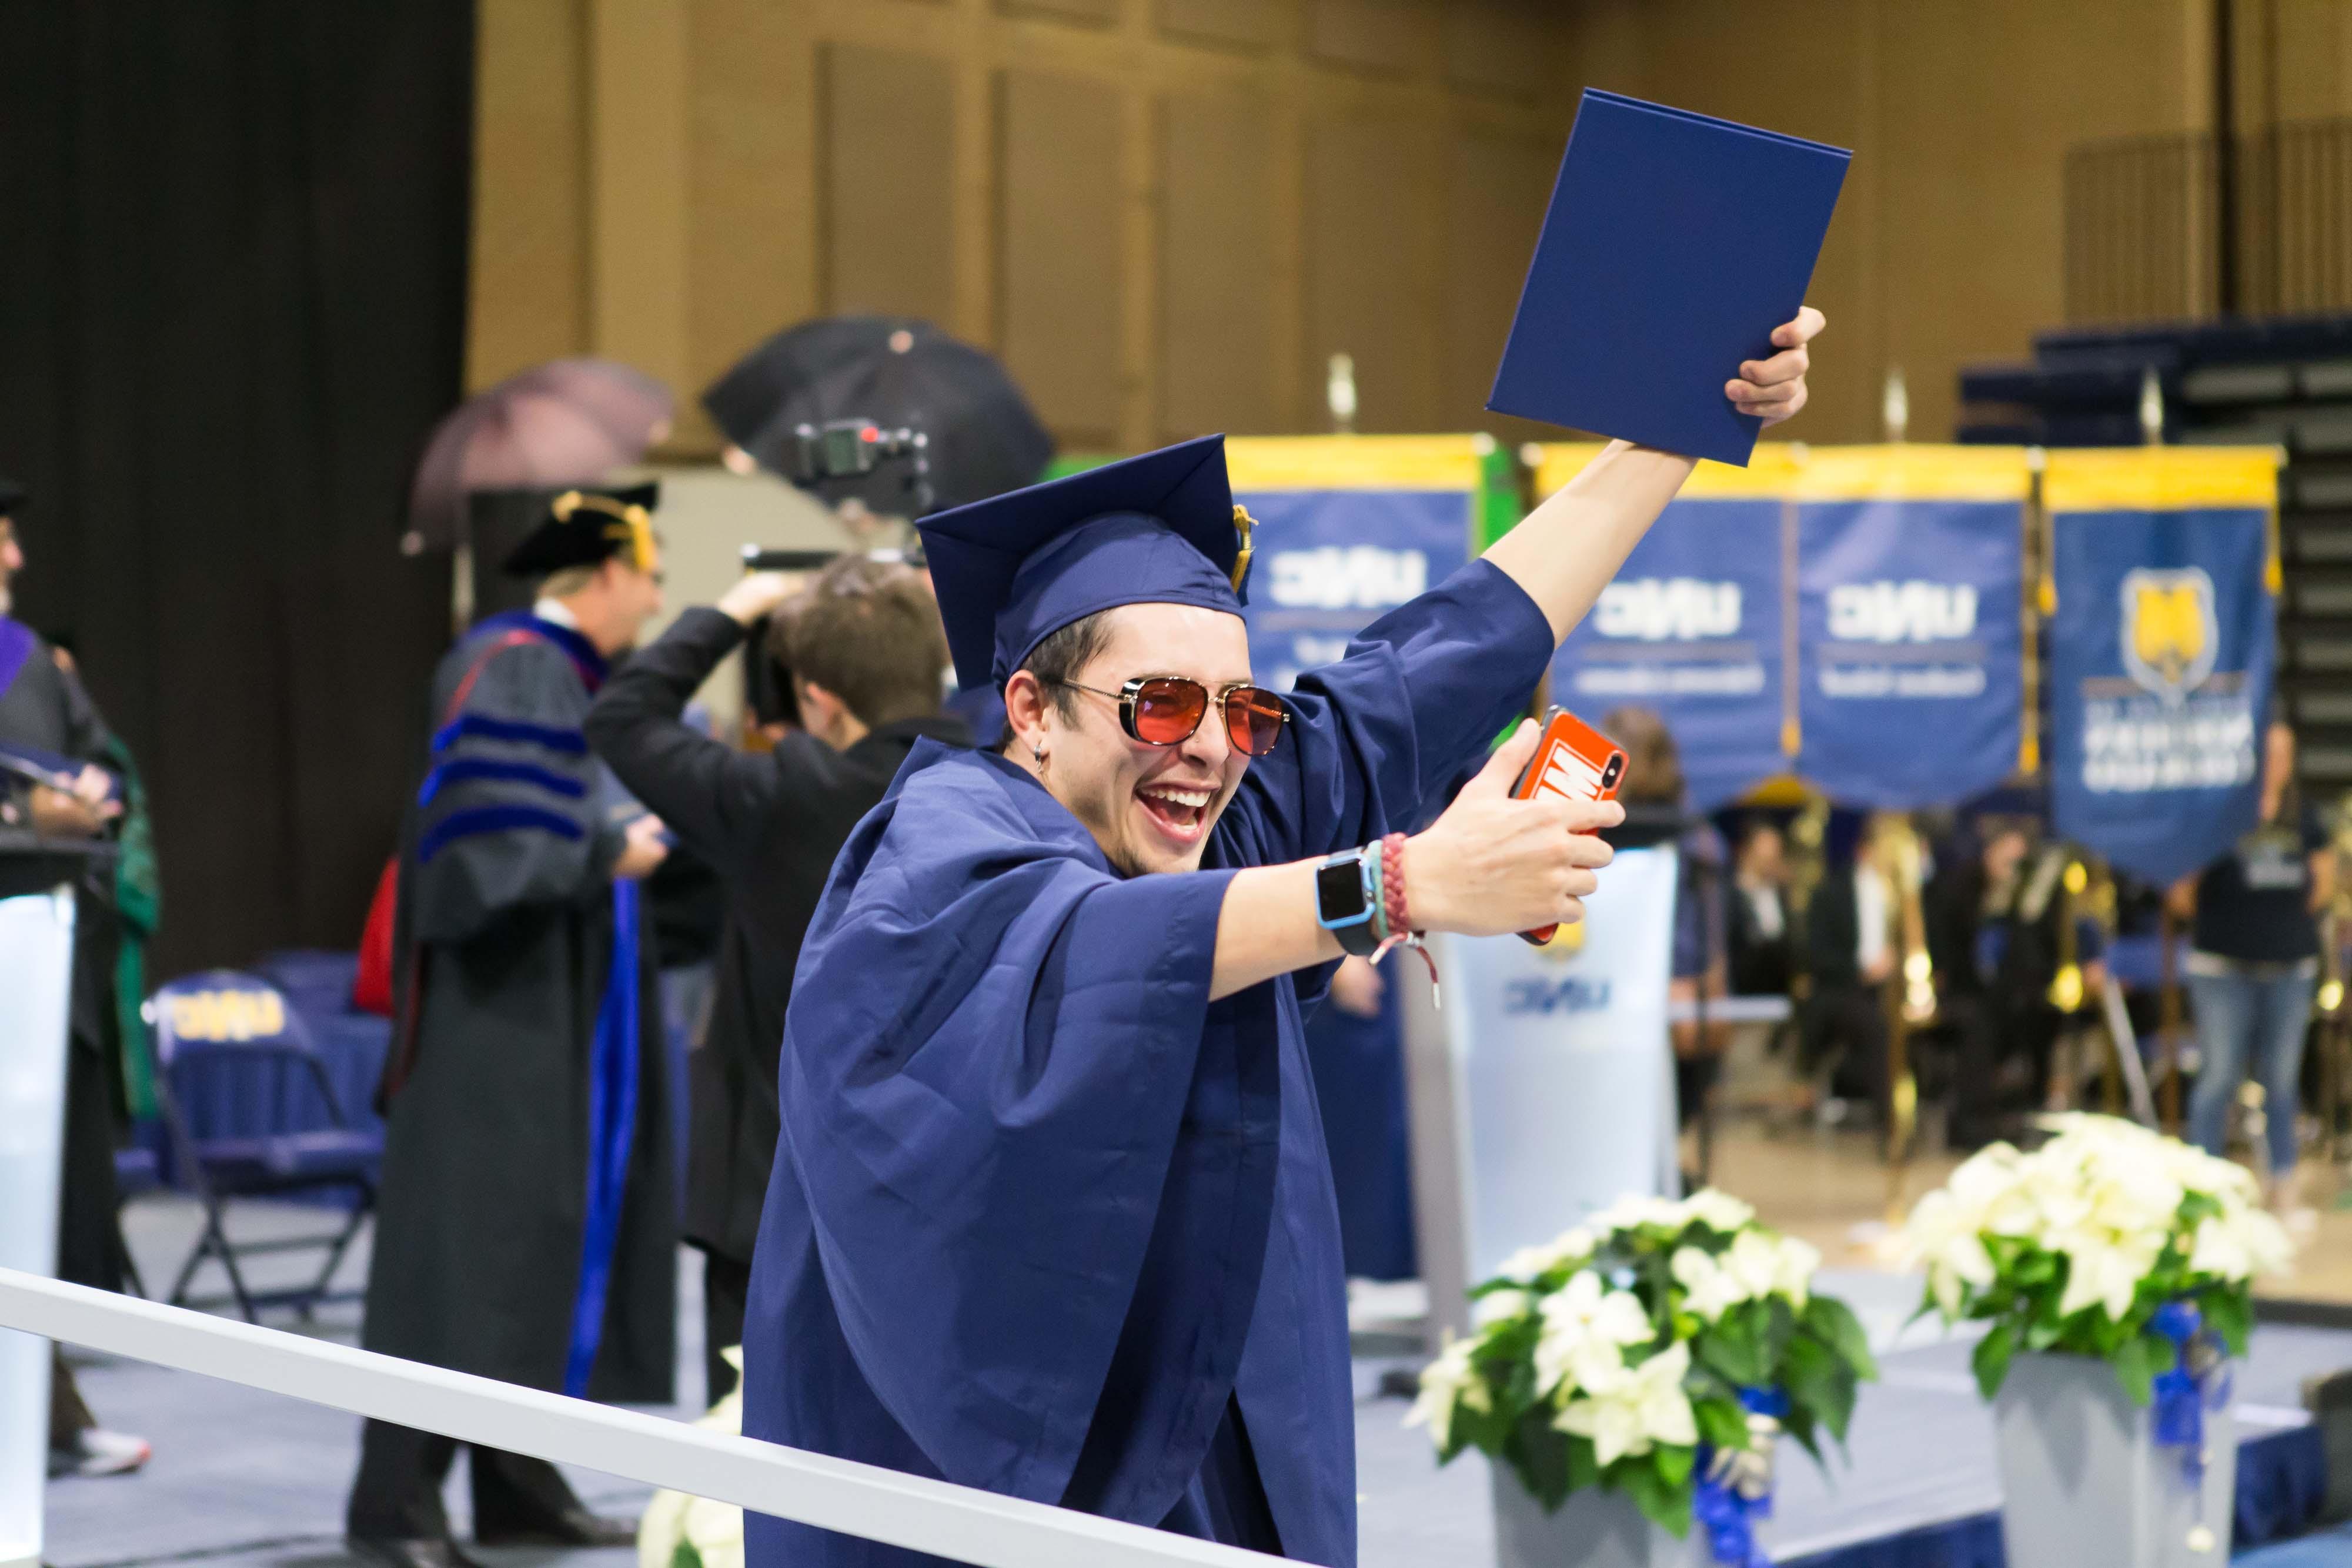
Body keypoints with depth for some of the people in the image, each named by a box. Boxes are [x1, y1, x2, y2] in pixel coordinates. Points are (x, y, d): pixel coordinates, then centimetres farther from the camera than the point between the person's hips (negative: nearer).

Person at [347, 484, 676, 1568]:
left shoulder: (578, 675, 13)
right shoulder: (509, 673, -15)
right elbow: (487, 849, -23)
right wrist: (609, 856, -16)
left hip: (561, 1006, 10)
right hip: (499, 1014, -10)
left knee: (548, 1234, 10)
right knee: (465, 1236, -8)